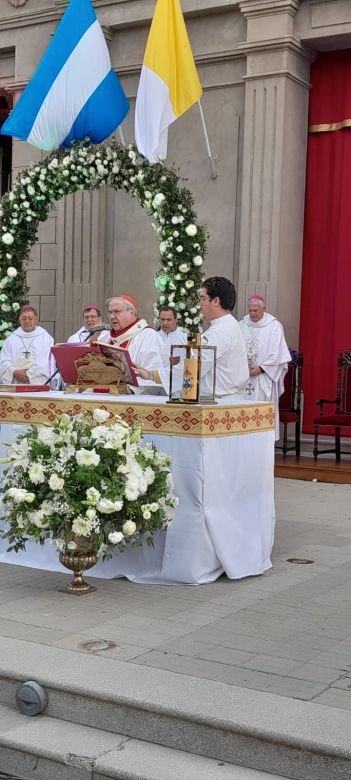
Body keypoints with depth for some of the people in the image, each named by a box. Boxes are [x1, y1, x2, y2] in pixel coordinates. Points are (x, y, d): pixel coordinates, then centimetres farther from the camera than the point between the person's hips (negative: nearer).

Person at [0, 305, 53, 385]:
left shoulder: (46, 338, 10)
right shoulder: (11, 339, 18)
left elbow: (47, 364, -2)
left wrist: (29, 375, -11)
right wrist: (14, 373, -10)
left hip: (39, 384, -2)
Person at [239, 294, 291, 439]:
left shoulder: (274, 326, -1)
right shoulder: (242, 325, 9)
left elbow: (277, 353, -5)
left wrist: (261, 368, -12)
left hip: (264, 377, -3)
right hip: (243, 377, 3)